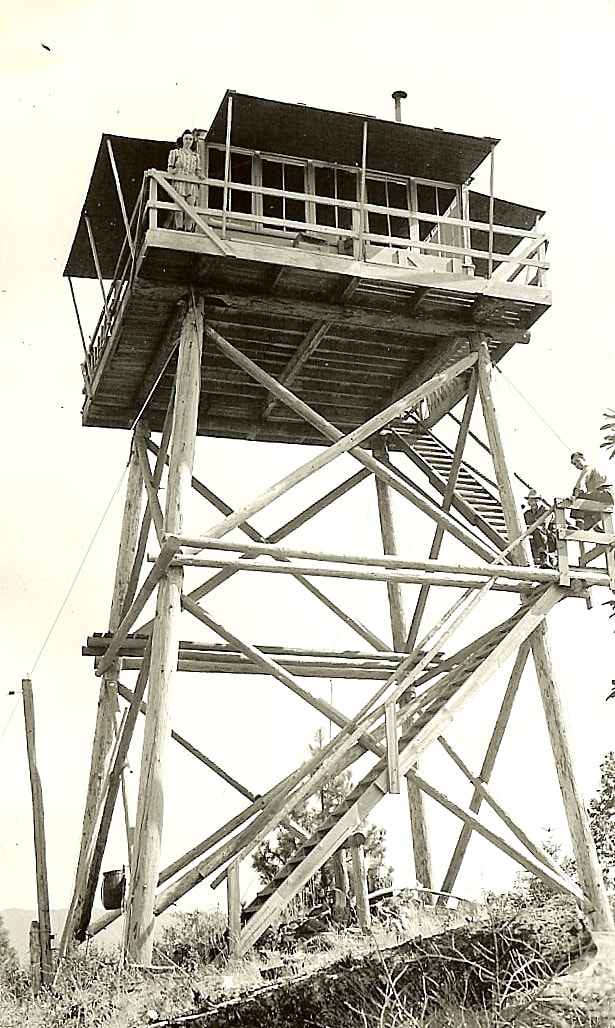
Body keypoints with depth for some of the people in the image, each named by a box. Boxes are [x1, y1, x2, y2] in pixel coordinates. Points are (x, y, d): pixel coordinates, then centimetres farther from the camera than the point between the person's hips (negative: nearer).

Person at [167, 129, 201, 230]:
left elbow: (198, 171, 20)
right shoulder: (175, 152, 16)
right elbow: (169, 169, 10)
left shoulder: (196, 156, 22)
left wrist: (200, 176, -2)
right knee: (179, 209, -14)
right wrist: (175, 170, -12)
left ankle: (188, 231, -12)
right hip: (179, 182, -2)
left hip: (192, 184, 2)